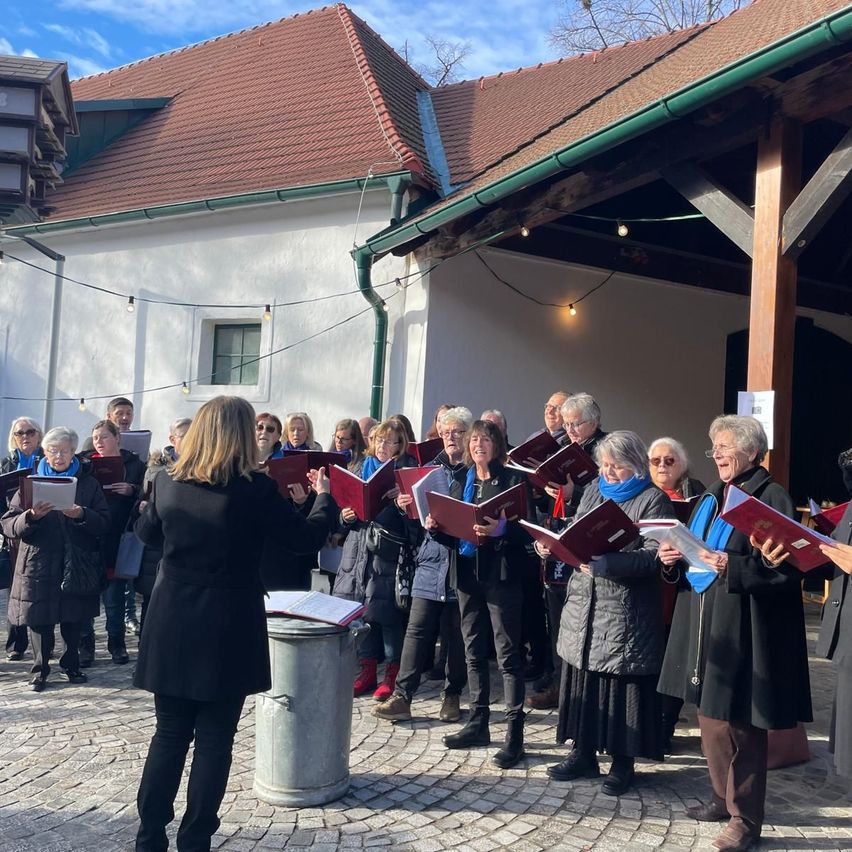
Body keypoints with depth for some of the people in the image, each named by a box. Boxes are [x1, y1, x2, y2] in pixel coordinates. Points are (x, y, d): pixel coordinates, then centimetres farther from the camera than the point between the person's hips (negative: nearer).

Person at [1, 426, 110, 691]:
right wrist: (31, 517, -21)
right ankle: (40, 670, 18)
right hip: (39, 565, 0)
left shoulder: (88, 483, 5)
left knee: (74, 619, 9)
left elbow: (104, 523, -1)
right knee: (40, 619, 3)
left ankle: (71, 664, 28)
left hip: (77, 564, 1)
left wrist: (82, 515, -19)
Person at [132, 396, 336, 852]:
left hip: (171, 624, 4)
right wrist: (324, 496, 14)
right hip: (227, 627, -4)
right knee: (214, 737, 7)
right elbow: (309, 537, -3)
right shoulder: (253, 487, -13)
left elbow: (146, 532, 18)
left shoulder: (167, 480, 0)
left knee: (169, 733, 15)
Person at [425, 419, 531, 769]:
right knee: (474, 652, 12)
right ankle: (478, 723, 24)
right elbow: (453, 534, 16)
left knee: (507, 654, -3)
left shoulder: (513, 480, -3)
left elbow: (527, 529, -10)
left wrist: (500, 529, -28)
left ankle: (514, 734, 2)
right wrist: (436, 527, -3)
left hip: (501, 576, -6)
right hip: (467, 574, 6)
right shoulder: (460, 485, 15)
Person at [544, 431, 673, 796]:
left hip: (625, 613, -5)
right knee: (581, 679, 11)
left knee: (622, 684, 2)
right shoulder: (593, 490, 13)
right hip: (582, 605, 6)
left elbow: (654, 556, -16)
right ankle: (583, 753, 25)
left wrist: (607, 563, -26)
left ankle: (623, 762, 17)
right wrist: (552, 545, -6)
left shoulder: (653, 500, -6)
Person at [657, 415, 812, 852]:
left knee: (738, 722, -1)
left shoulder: (772, 498, -10)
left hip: (742, 630, -8)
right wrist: (675, 557, -2)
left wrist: (732, 567, -26)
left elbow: (787, 567, -16)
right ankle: (725, 796, 31)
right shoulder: (711, 497, 14)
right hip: (705, 624, 8)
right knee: (710, 716, 15)